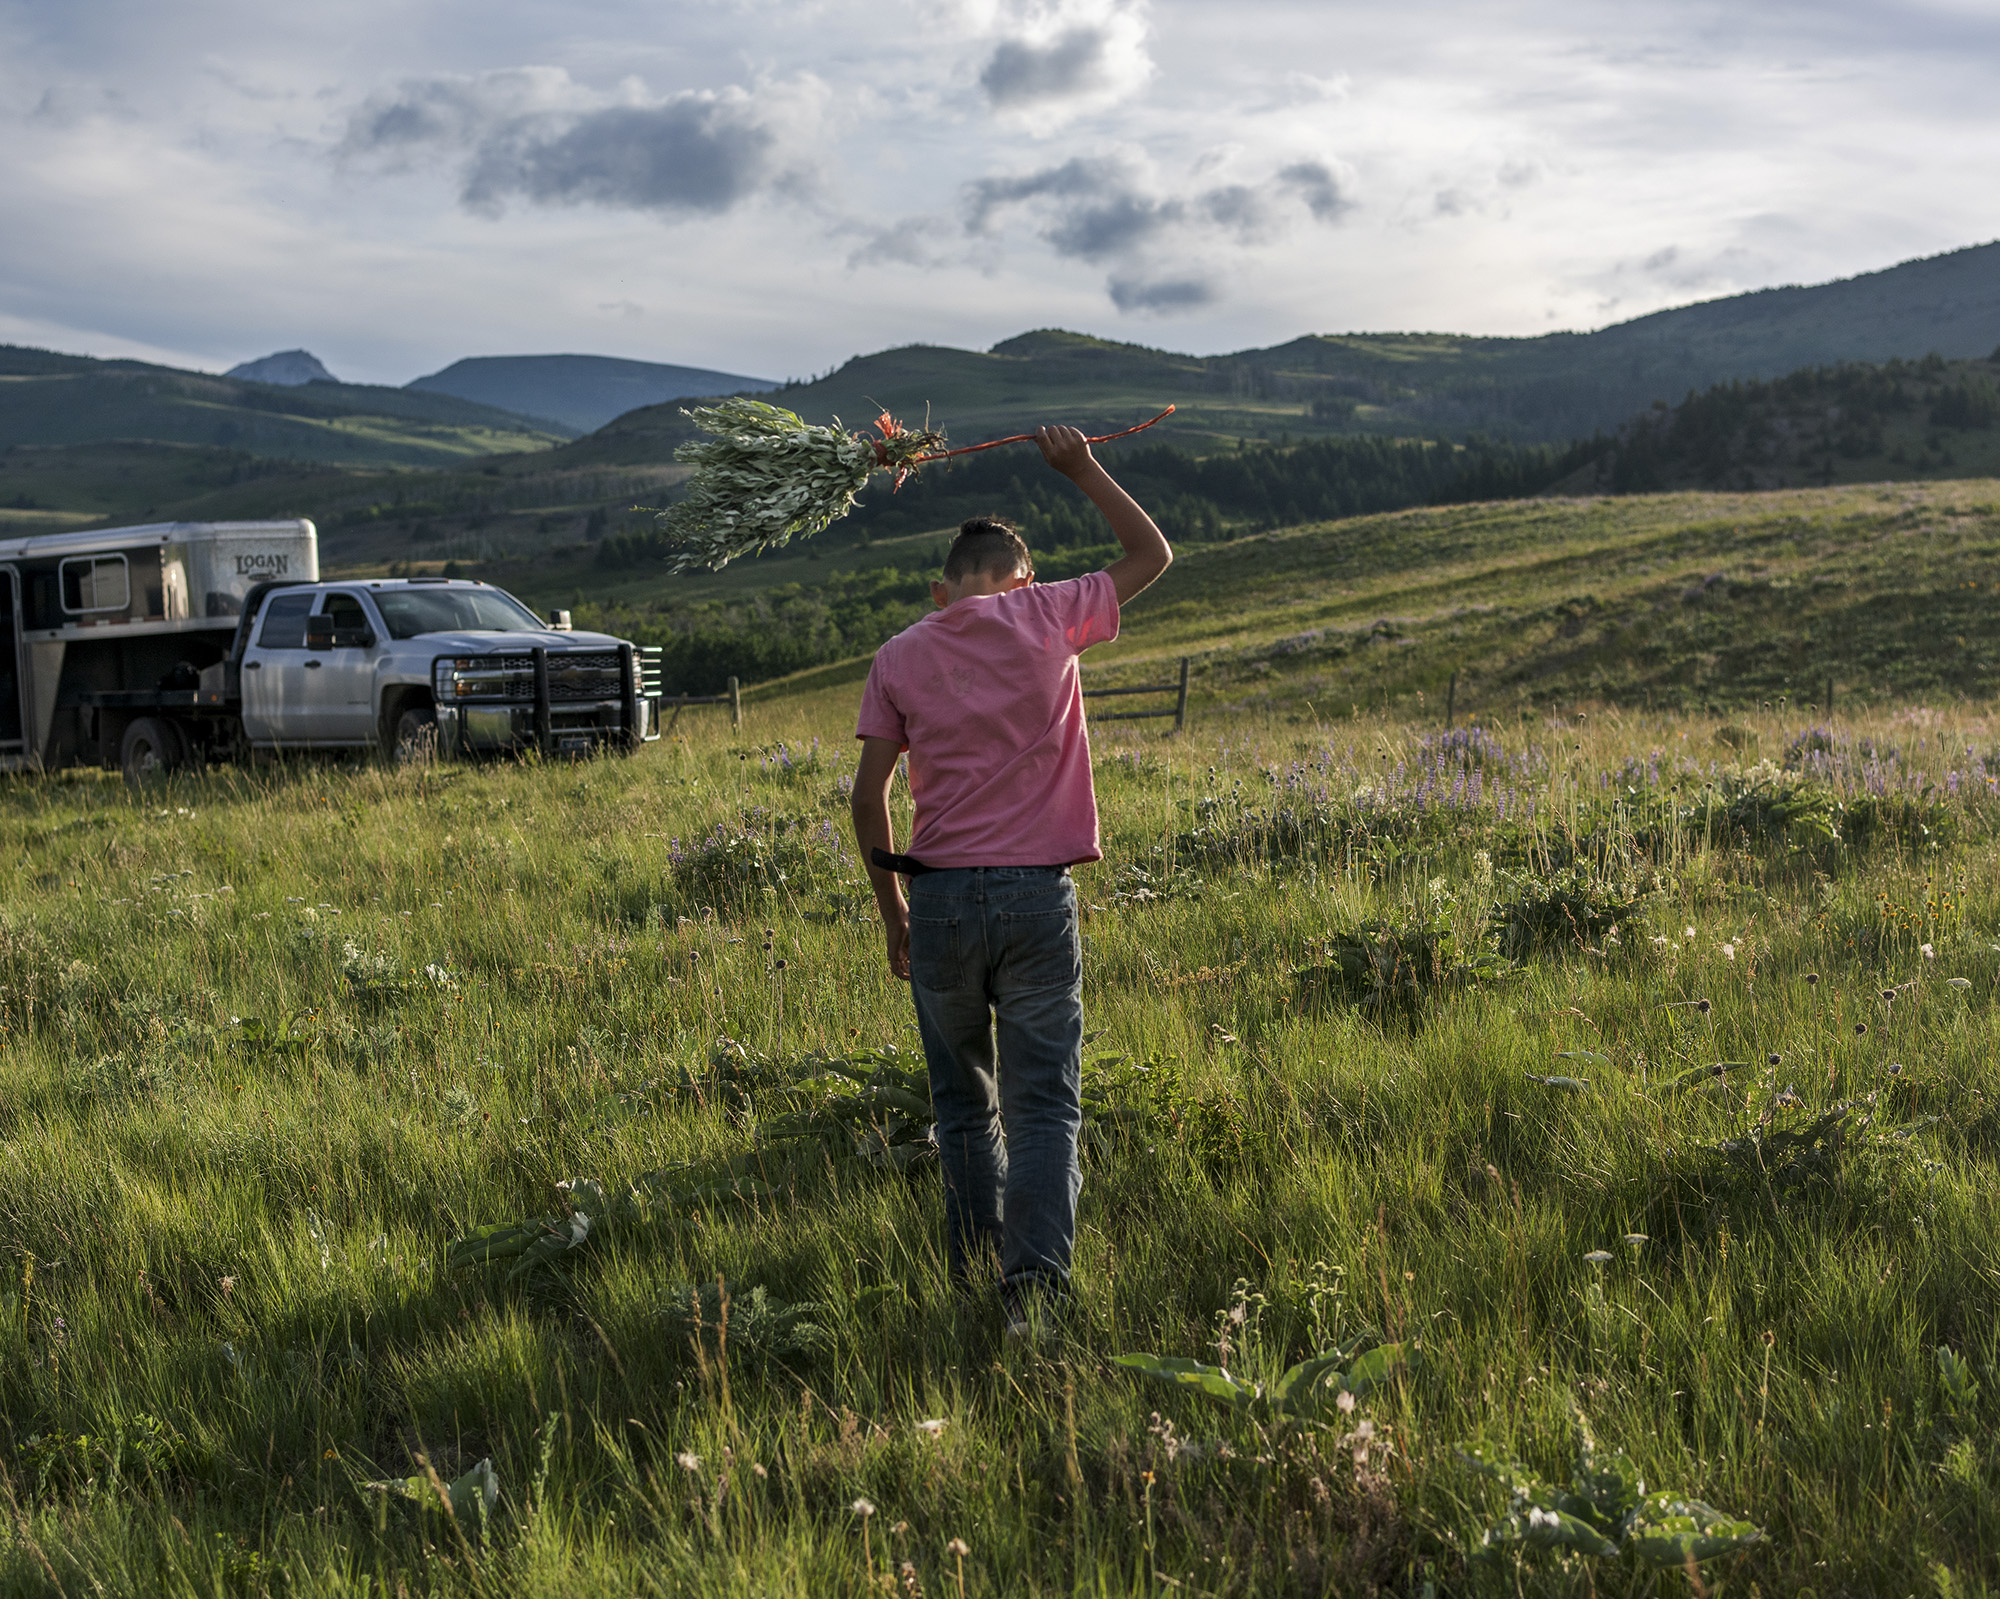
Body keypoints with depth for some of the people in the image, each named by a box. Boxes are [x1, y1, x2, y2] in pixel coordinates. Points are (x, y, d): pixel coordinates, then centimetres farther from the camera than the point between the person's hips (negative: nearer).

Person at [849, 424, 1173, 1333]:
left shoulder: (900, 657, 4)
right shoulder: (1045, 619, 0)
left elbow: (869, 797, 3)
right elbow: (1151, 554, 13)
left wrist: (892, 913, 12)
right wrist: (1082, 471, 20)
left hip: (939, 897, 2)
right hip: (1038, 895, -2)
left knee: (964, 1101, 17)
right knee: (1043, 1102, -1)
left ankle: (975, 1268, 24)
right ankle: (1035, 1277, -16)